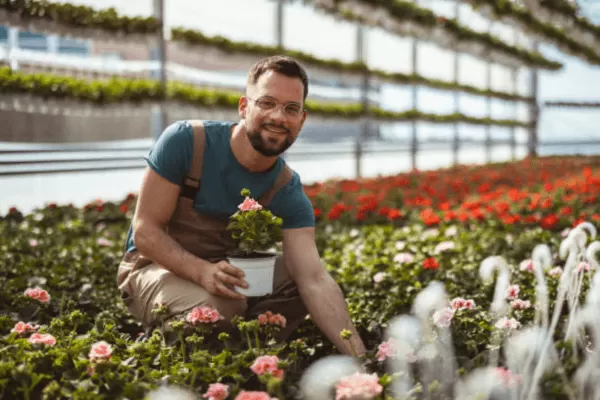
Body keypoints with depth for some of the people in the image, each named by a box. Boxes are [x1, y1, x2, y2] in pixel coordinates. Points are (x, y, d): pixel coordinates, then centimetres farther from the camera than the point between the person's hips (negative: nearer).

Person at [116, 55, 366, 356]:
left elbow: (315, 281, -23)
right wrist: (202, 271, -39)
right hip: (157, 267, -4)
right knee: (219, 306, -34)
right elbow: (145, 230, -20)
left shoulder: (287, 191, -13)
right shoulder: (184, 141, -21)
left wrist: (358, 357, -37)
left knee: (301, 273, -16)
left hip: (225, 270, 4)